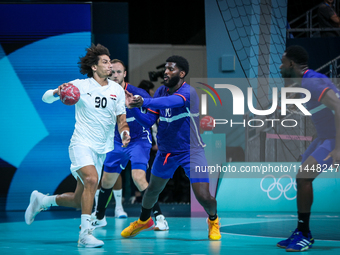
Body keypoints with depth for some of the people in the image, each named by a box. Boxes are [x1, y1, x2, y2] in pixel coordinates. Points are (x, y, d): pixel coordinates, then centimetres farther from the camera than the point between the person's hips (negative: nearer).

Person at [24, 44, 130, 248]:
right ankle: (85, 233, -29)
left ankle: (41, 201, 33)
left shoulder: (117, 90, 7)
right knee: (91, 178, -32)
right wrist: (57, 92, -22)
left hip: (103, 150, 5)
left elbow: (121, 118, 12)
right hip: (82, 144, -5)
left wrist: (125, 132, -11)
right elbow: (46, 98, 1)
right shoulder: (79, 85, -3)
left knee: (79, 201, 6)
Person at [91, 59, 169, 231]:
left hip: (138, 140, -5)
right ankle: (99, 217, 33)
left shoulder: (137, 94, -19)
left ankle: (160, 218, -17)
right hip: (117, 142, 5)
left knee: (138, 178, -23)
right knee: (107, 181, 10)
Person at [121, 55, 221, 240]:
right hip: (166, 150, 5)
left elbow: (171, 102, -45)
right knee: (153, 189, 16)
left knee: (203, 196, -12)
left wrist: (144, 102, -58)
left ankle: (213, 221, 21)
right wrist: (133, 107, -21)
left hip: (191, 151, -5)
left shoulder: (188, 92, -22)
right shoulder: (161, 92, -2)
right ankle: (143, 221, 44)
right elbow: (148, 122, -4)